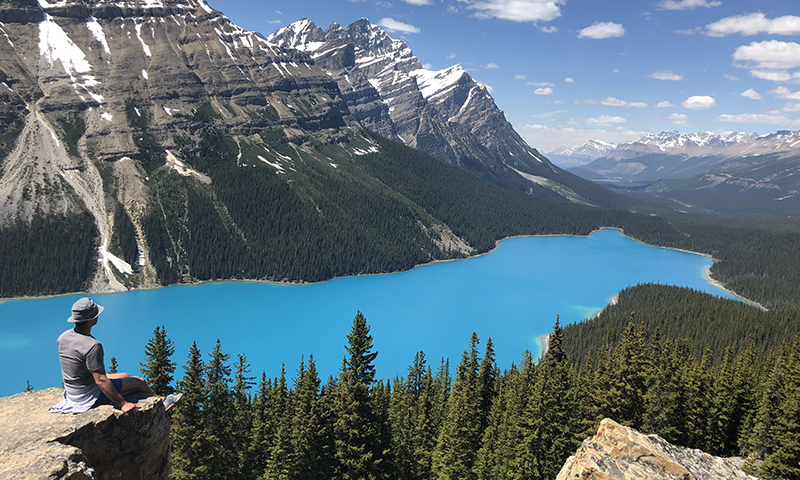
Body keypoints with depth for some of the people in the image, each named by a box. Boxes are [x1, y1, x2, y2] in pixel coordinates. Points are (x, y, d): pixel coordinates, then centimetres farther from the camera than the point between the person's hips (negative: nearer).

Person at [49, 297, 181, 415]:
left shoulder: (63, 337, -4)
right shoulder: (92, 346, -32)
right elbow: (101, 381, -31)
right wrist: (123, 404, -26)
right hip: (90, 396, -9)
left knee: (126, 377, 23)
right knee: (140, 382, 7)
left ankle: (160, 400, 35)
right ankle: (159, 401, 35)